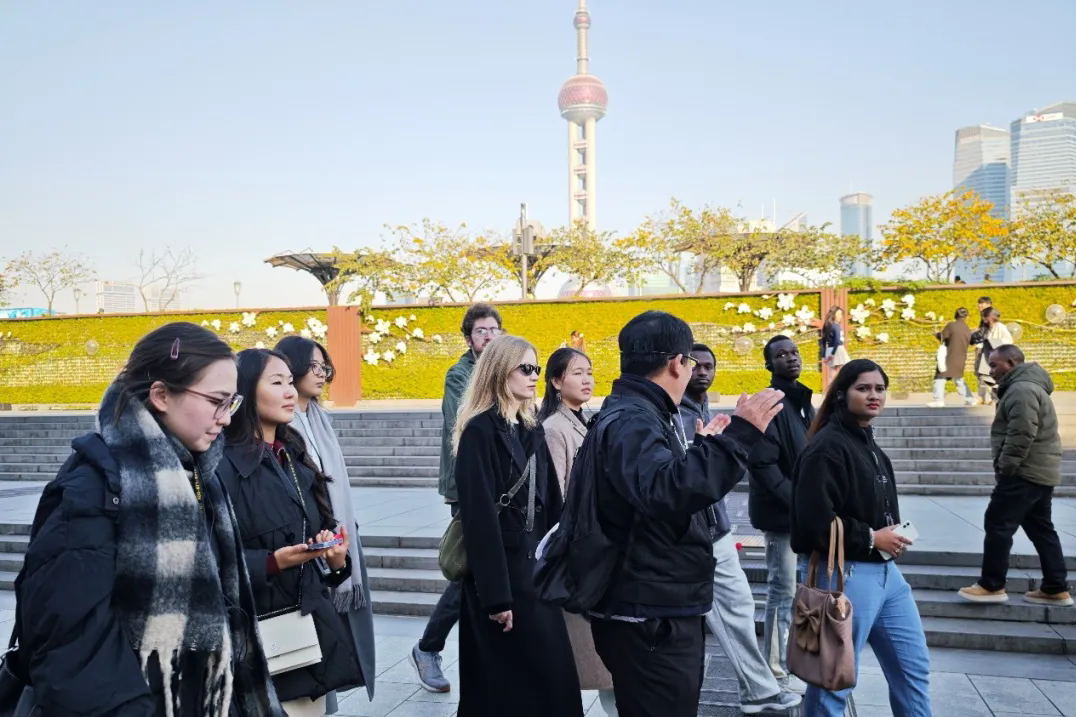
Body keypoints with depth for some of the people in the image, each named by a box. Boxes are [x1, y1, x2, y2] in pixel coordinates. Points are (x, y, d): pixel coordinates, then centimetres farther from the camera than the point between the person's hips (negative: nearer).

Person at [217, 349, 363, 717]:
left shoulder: (296, 458, 12)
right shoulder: (223, 466, -11)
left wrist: (336, 559, -5)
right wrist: (274, 562, -25)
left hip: (313, 625, 7)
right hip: (261, 637, -7)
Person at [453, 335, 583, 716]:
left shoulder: (532, 429, 10)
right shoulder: (480, 430, -14)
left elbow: (550, 503, 11)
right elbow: (479, 515, -18)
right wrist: (496, 595, -20)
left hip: (534, 563, 8)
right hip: (500, 568, -8)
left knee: (550, 673, 13)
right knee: (507, 681, 1)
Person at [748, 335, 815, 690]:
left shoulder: (802, 401, 13)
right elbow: (762, 465, -22)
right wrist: (797, 502, -22)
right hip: (783, 514, -9)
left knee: (799, 591, 17)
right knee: (785, 592, 0)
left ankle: (791, 657, 31)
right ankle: (779, 670, 11)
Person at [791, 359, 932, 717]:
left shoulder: (867, 443, 13)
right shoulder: (826, 446, -17)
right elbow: (815, 520, -25)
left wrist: (891, 534, 7)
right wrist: (870, 538, -15)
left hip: (884, 570, 10)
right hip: (844, 574, -10)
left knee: (914, 665, 18)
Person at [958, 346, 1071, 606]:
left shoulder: (1021, 389, -17)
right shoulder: (1027, 386, 19)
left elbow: (1021, 435, -25)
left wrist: (1005, 467, -19)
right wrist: (1008, 468, 17)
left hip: (1025, 472, -11)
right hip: (1040, 471, 11)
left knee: (997, 525, -5)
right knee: (1041, 529, 13)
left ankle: (992, 586, 0)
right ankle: (1056, 589, 17)